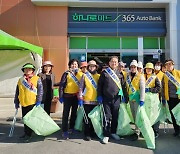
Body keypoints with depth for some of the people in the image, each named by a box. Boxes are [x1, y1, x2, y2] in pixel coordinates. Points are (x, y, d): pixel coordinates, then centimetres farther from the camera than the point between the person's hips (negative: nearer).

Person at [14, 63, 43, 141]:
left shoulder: (37, 79, -2)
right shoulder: (20, 80, 11)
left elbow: (40, 90, -7)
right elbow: (17, 92, 15)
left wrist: (38, 101, -14)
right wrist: (16, 102, 12)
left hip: (32, 103, -5)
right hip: (23, 103, 5)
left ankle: (28, 134, 11)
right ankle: (26, 133, 28)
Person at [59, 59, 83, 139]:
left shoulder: (81, 74, 5)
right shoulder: (66, 73, -3)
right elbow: (61, 85, -5)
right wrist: (61, 96, -9)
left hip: (76, 96, 4)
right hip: (67, 96, -3)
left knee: (74, 112, 14)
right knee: (66, 113, -3)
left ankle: (71, 128, 31)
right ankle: (64, 131, 3)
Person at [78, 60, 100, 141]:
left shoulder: (98, 76, 9)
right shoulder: (84, 76, 4)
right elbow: (81, 88, 0)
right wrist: (80, 98, -7)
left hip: (96, 101, 2)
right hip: (87, 100, -2)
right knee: (87, 118, 2)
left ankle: (92, 132, 24)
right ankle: (87, 134, 11)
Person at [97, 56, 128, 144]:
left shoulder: (120, 73, 9)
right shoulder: (105, 72, 2)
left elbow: (123, 86, 10)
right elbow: (100, 85, 2)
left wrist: (125, 96, 6)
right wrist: (99, 96, -3)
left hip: (116, 99, 2)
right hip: (106, 98, -2)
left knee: (115, 116, 11)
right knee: (107, 117, 1)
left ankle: (113, 132, 28)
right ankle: (106, 135, 10)